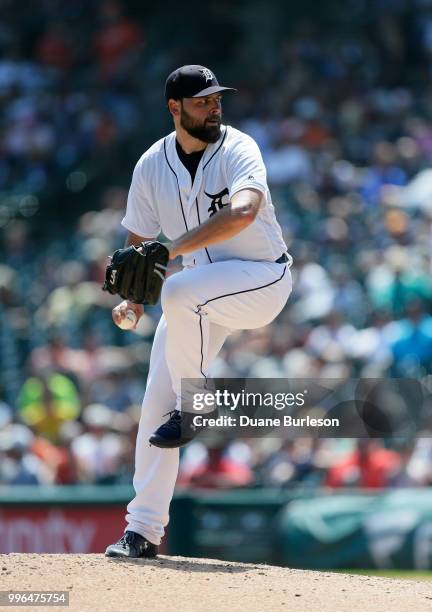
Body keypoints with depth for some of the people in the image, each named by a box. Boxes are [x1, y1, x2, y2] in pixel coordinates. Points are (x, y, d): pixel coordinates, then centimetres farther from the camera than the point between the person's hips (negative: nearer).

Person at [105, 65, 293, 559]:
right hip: (200, 288, 5)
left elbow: (243, 212, -38)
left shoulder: (238, 150, -18)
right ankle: (143, 529, 2)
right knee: (156, 402, -5)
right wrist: (131, 296, -10)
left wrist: (172, 249, -43)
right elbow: (138, 241, 7)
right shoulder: (152, 166, -3)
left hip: (262, 279, -5)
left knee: (178, 292, -35)